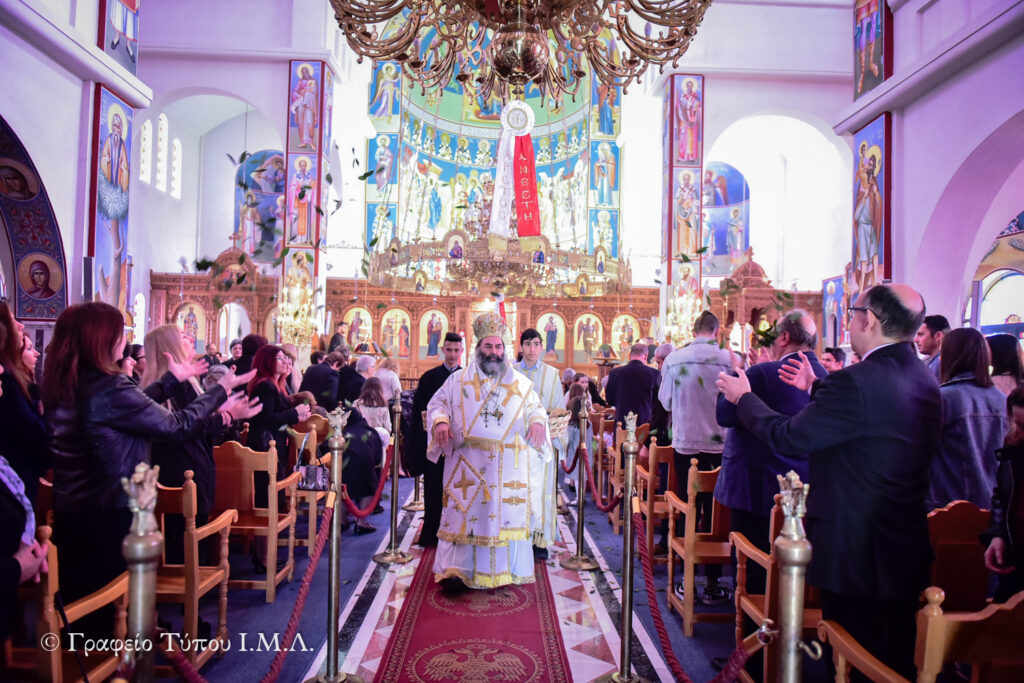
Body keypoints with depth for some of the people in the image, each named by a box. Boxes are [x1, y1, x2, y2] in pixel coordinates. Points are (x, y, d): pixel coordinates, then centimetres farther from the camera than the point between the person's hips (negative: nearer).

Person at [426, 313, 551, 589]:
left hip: (509, 464, 1)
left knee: (507, 511, 2)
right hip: (468, 462, -1)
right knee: (464, 510, -1)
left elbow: (536, 408, 12)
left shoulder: (520, 383, 11)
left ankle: (506, 569, 14)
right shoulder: (458, 380, 10)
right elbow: (437, 403, 10)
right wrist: (440, 422, -11)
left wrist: (537, 422, -11)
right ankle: (457, 569, 6)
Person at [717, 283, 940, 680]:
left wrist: (743, 396, -2)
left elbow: (785, 436, -18)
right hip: (907, 552, 8)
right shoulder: (926, 382, 2)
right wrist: (816, 388, 23)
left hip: (854, 551, -8)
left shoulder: (855, 382, -25)